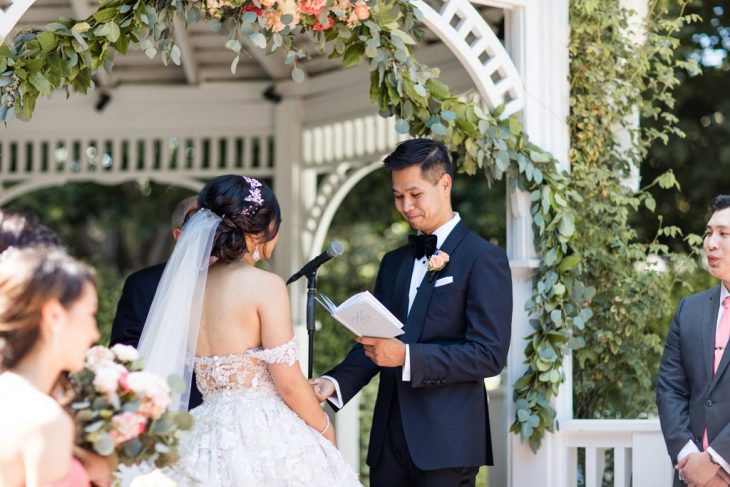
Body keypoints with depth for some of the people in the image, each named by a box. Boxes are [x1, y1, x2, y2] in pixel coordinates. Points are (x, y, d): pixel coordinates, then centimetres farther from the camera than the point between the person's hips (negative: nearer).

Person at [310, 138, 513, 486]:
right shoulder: (394, 262, 16)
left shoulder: (483, 259, -6)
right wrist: (337, 382, -5)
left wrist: (407, 357, -21)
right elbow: (371, 341, 15)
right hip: (390, 438, 6)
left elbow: (489, 354, -13)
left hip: (446, 442, -6)